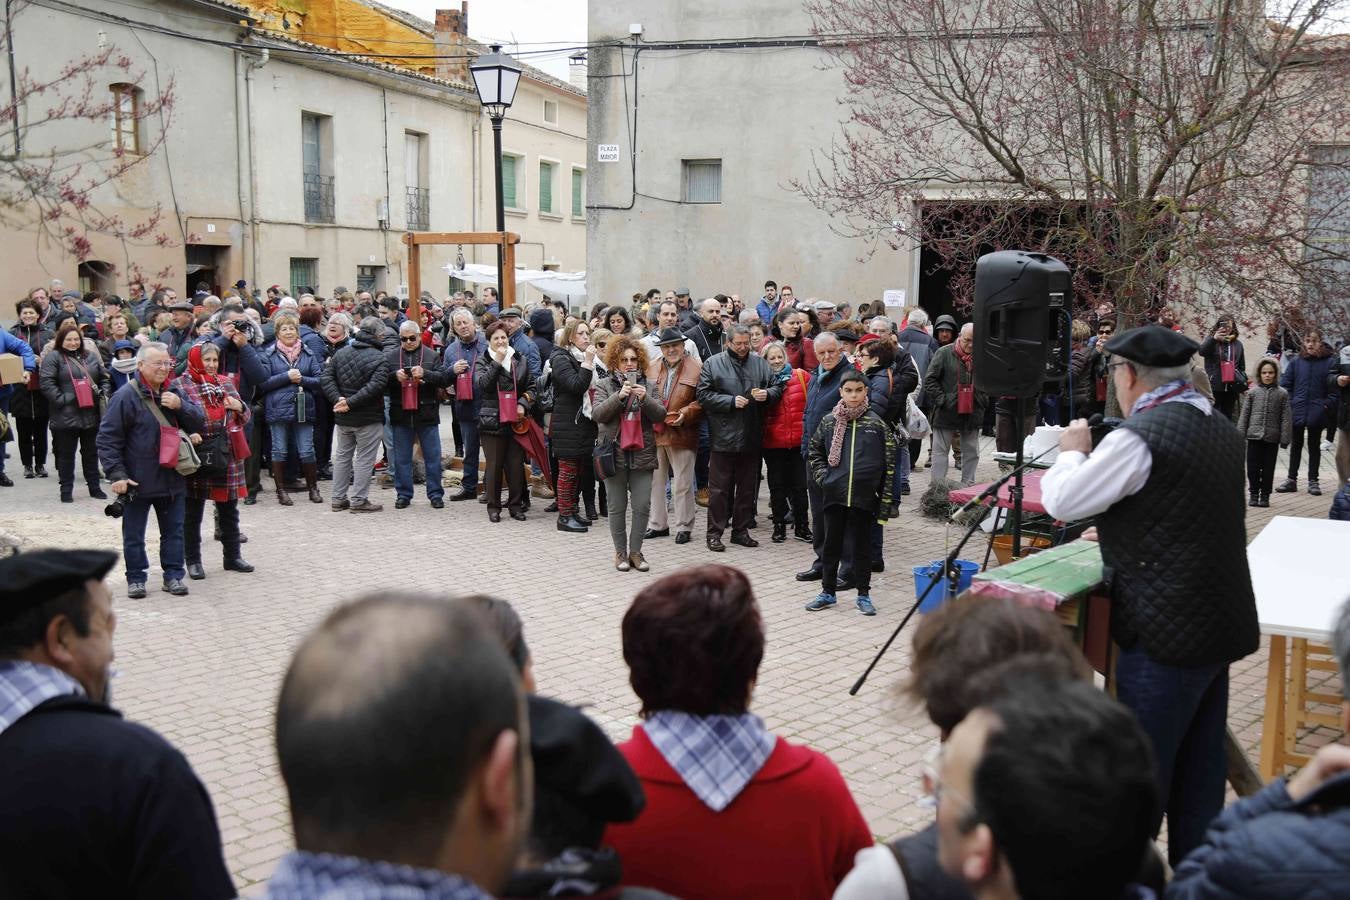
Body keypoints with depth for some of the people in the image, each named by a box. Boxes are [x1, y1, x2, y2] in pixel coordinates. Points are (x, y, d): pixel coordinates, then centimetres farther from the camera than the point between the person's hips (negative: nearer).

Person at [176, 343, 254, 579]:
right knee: (193, 512, 5)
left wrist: (240, 407, -4)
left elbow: (245, 418, 17)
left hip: (227, 456, 5)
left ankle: (232, 556, 25)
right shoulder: (181, 385, -6)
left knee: (229, 510, 13)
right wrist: (187, 432, -24)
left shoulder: (226, 383, 11)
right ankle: (193, 561, 15)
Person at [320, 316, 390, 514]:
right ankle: (359, 500, 4)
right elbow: (375, 386, -26)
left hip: (343, 417, 6)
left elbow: (325, 378, -2)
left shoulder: (340, 353, 4)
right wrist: (351, 402, -22)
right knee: (365, 458, 3)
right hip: (368, 418, -6)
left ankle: (338, 499, 20)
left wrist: (338, 398, -10)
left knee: (342, 456, 16)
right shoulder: (379, 359, -14)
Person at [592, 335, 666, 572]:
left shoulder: (647, 385, 9)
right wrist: (619, 395, -21)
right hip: (614, 454, -2)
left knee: (642, 506, 0)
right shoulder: (605, 385, 3)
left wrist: (645, 398, -16)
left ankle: (635, 550, 12)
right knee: (617, 507, 5)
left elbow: (660, 415, 1)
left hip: (641, 454, 2)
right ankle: (620, 552, 16)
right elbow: (598, 414, -10)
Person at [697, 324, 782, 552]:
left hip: (751, 437, 4)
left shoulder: (760, 363, 10)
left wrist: (767, 394, -9)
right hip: (723, 437, -4)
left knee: (747, 487, 11)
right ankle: (714, 533, 6)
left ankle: (740, 531, 22)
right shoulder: (713, 364, -1)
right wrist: (731, 401, -15)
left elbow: (777, 387, 13)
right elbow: (704, 395, -8)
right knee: (719, 487, -1)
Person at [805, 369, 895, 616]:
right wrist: (823, 477, 1)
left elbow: (889, 465, 0)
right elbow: (813, 452, 16)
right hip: (834, 495, 2)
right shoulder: (829, 421, 3)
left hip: (864, 496, -2)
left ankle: (864, 595, 19)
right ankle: (828, 592, 23)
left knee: (862, 546, 7)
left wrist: (885, 502, -5)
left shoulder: (876, 423, -1)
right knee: (831, 544, 10)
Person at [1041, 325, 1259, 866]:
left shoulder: (1141, 436, -17)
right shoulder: (1221, 429, 9)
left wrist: (1073, 451, 6)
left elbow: (1061, 502, -11)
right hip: (1221, 623, 9)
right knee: (1199, 770, 16)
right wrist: (1115, 526, 24)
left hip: (1166, 632, -8)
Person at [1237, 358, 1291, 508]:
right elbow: (1244, 414, 5)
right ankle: (1254, 493, 15)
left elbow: (1286, 417, 0)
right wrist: (1240, 434, 1)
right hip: (1254, 435, 1)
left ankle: (1265, 495, 16)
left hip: (1272, 437, -1)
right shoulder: (1253, 392, 3)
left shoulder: (1282, 393, 1)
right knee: (1253, 467, 3)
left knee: (1268, 467, 6)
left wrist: (1285, 438, -5)